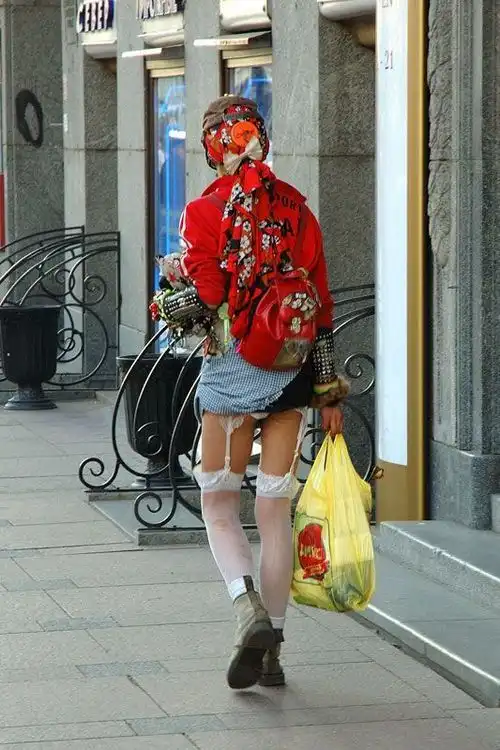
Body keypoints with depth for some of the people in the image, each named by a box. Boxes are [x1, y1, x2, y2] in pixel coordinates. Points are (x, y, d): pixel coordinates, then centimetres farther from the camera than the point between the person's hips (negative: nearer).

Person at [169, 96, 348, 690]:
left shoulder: (205, 212, -8)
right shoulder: (296, 209, 4)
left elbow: (200, 300, -13)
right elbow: (321, 306, 5)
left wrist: (173, 272, 9)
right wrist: (329, 393, 10)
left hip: (228, 374, -3)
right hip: (291, 375, 3)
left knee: (219, 504, 9)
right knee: (275, 510, 9)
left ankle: (249, 608, -16)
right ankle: (272, 648, 10)